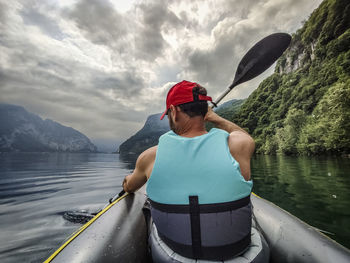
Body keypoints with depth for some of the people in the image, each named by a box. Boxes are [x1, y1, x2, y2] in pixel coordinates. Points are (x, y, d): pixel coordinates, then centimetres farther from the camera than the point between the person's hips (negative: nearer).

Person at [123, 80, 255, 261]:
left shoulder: (151, 156, -18)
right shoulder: (238, 145, -22)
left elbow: (129, 187, 5)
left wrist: (128, 181, 28)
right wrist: (214, 117, 8)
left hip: (176, 249, 1)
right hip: (235, 249, 1)